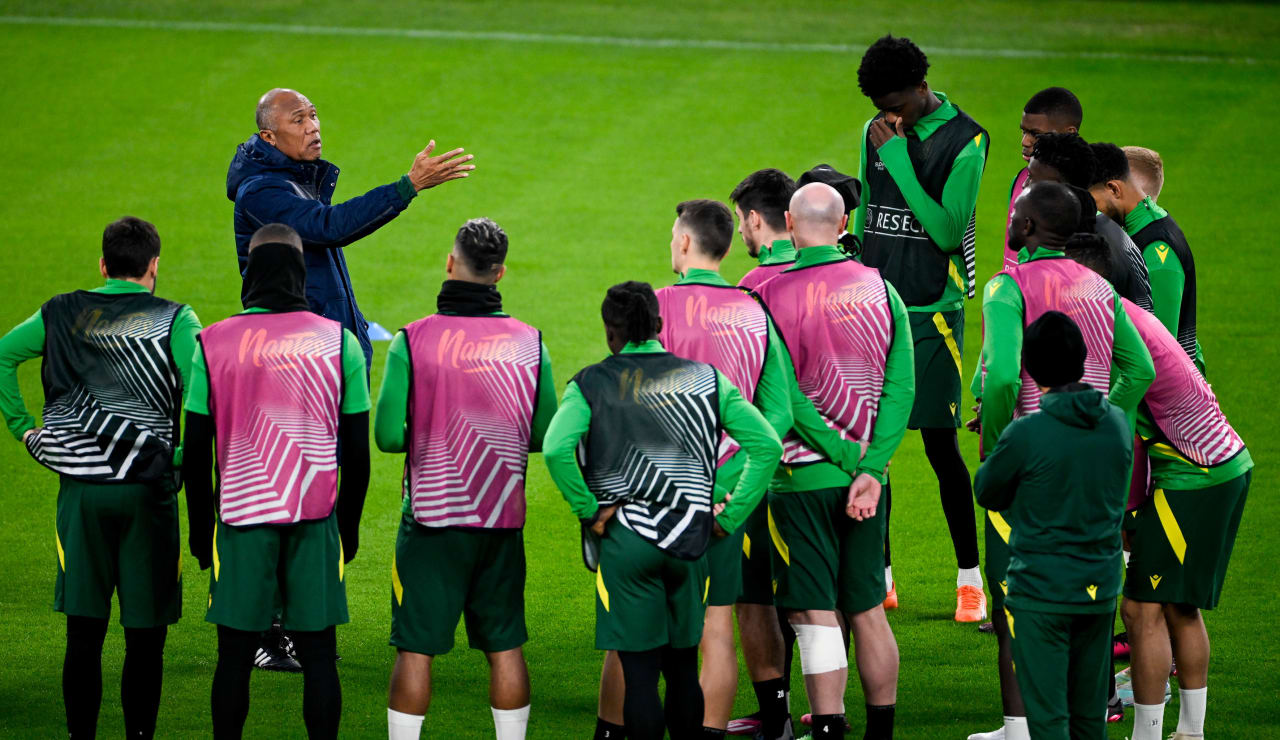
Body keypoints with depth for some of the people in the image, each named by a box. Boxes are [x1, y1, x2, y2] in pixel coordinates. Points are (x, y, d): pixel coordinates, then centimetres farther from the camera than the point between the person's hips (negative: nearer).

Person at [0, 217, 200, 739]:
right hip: (148, 489, -2)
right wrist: (190, 454, -2)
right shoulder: (175, 320, -1)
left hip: (80, 486, 2)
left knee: (84, 632, 7)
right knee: (145, 636, 3)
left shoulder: (64, 314, 8)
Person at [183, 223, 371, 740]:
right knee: (318, 656, 4)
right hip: (316, 522, 0)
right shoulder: (338, 342, -1)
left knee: (235, 657, 6)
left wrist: (201, 529, 12)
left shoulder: (212, 344, -2)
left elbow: (196, 453, 2)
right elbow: (357, 451, 3)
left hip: (241, 520, 0)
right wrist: (349, 526, 15)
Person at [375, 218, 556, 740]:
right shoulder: (528, 342, -2)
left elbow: (387, 436, -9)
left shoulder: (411, 342, -10)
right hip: (504, 520, 3)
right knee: (505, 647, 11)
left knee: (415, 650, 2)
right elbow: (547, 436, 3)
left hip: (431, 517, -3)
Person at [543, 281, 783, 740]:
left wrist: (588, 511, -8)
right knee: (683, 667, 15)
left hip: (624, 536, -3)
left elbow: (556, 449, -19)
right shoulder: (706, 379, 7)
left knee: (639, 672, -1)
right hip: (690, 538, 3)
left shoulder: (591, 384, -1)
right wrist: (730, 517, 4)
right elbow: (767, 446, 0)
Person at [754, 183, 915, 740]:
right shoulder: (880, 290, 2)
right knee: (868, 610, 14)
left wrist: (851, 458, -6)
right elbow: (901, 389, -5)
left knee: (816, 616, -3)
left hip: (802, 478, -4)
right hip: (866, 472, 4)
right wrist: (870, 468, -9)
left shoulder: (772, 296, -9)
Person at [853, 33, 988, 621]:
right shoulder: (876, 135, 11)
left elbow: (947, 231, -16)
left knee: (940, 446, -4)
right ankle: (878, 574, 12)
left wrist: (898, 160, -16)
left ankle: (970, 580, 5)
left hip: (931, 314, -5)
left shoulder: (963, 141, -8)